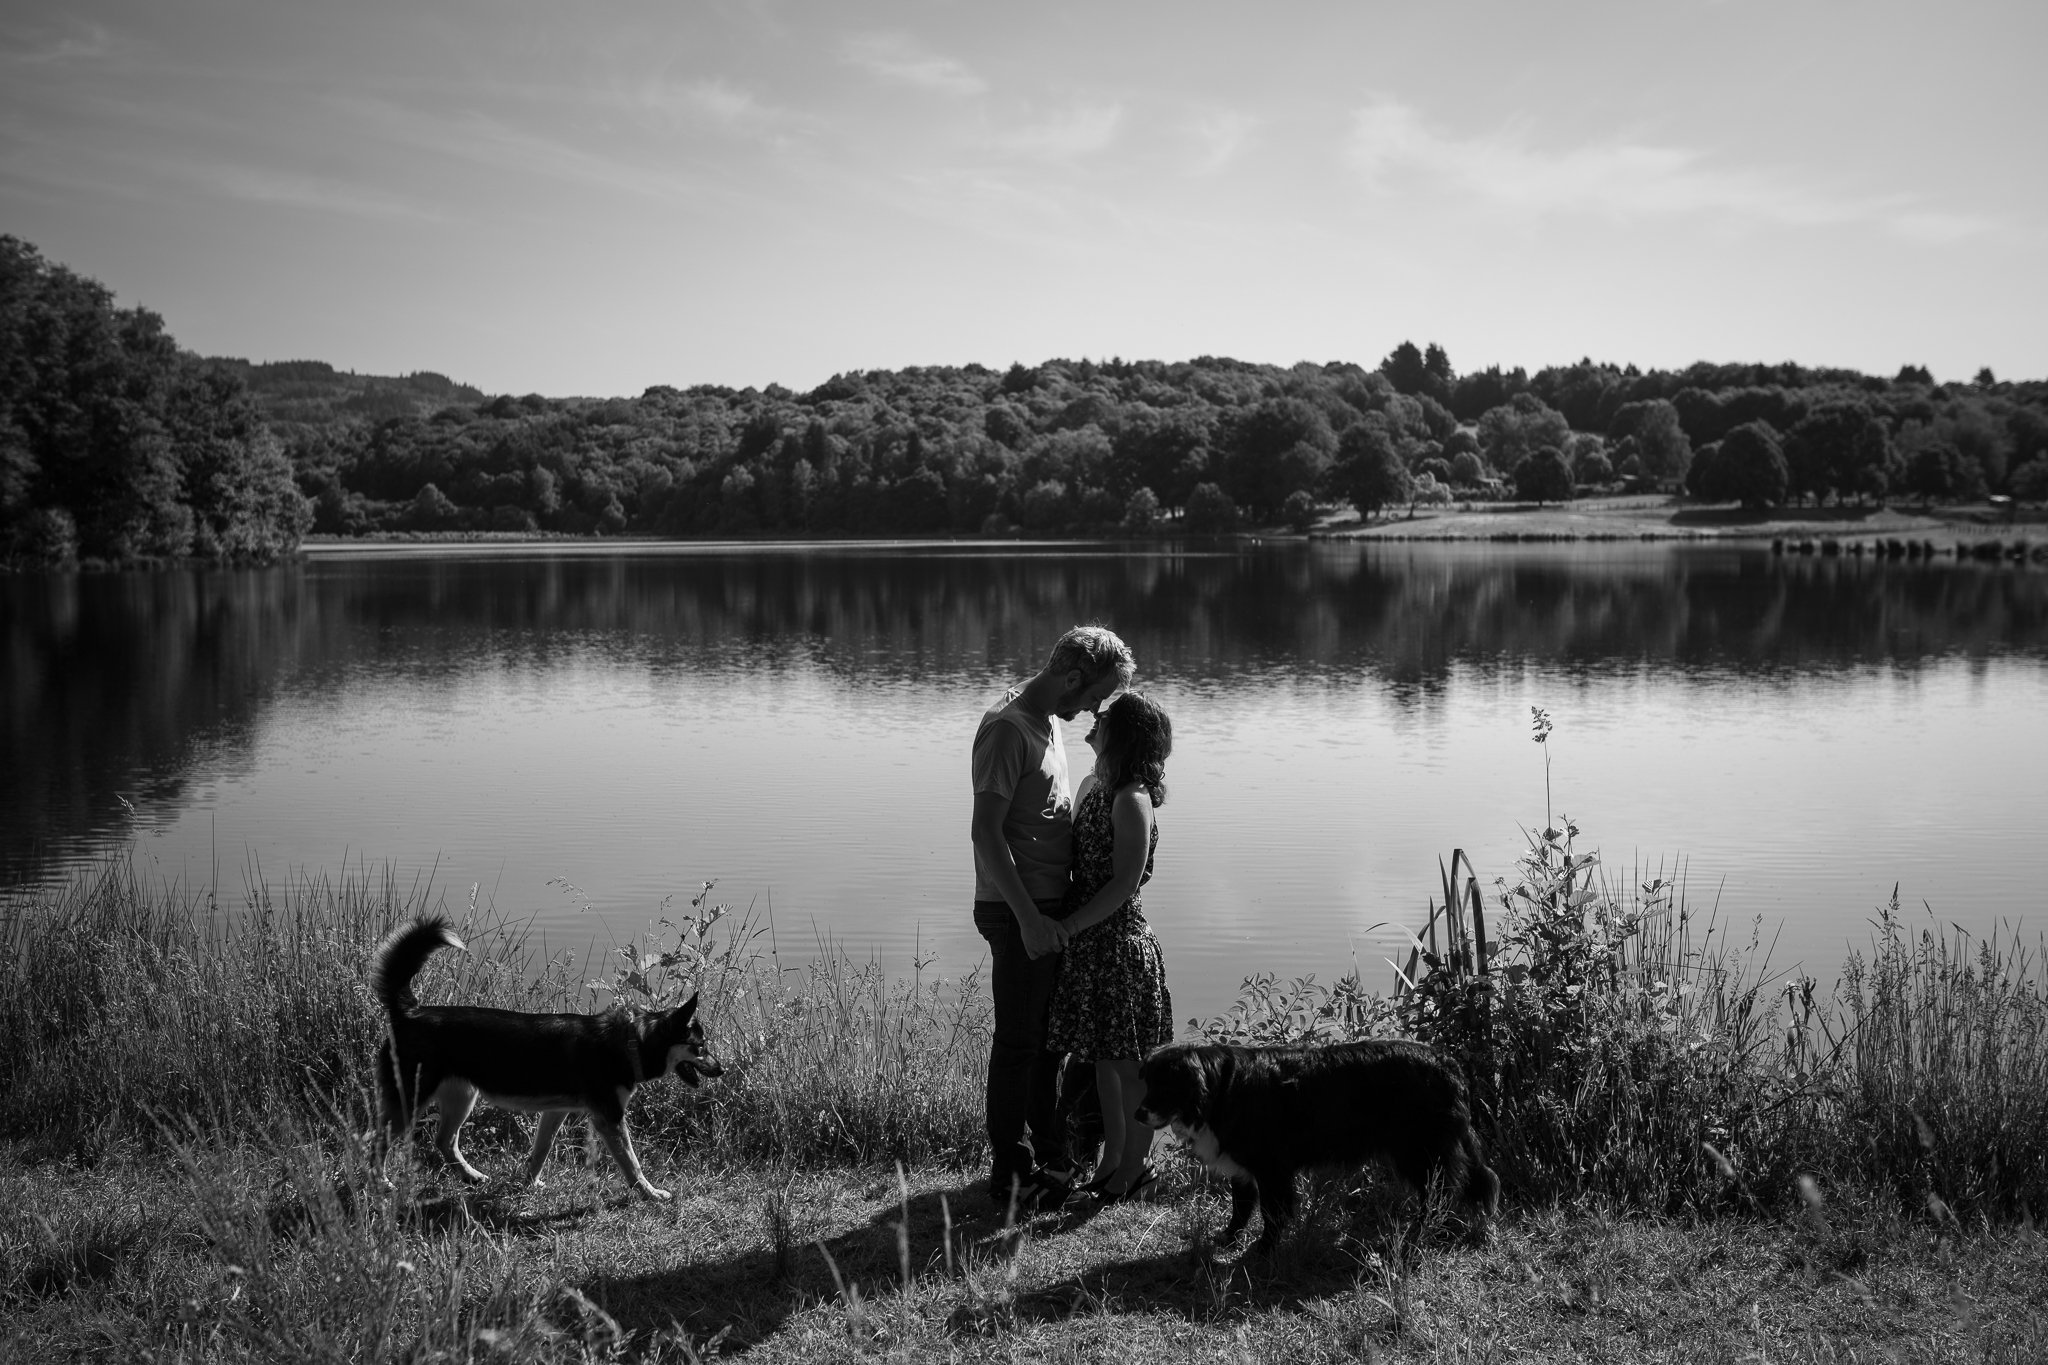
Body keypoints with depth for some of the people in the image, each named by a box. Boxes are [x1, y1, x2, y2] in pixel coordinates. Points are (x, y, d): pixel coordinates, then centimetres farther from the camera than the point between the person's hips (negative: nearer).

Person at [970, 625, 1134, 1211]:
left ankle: (1049, 1156, 28)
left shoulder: (1049, 721, 13)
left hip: (1050, 908, 9)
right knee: (1019, 1042, -1)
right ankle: (1008, 1172, 8)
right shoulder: (1007, 728, -17)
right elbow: (986, 832, -22)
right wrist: (1028, 916, -25)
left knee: (1050, 1037, 17)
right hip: (1018, 913, -9)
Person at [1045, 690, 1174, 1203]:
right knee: (1103, 1062, 17)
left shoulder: (1131, 800, -17)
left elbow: (1124, 885, -20)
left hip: (1120, 944, -9)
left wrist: (1065, 928, -19)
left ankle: (1135, 1168, 16)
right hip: (1089, 945, 9)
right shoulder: (1092, 786, 9)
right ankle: (1111, 1161, 29)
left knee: (1129, 1065, 4)